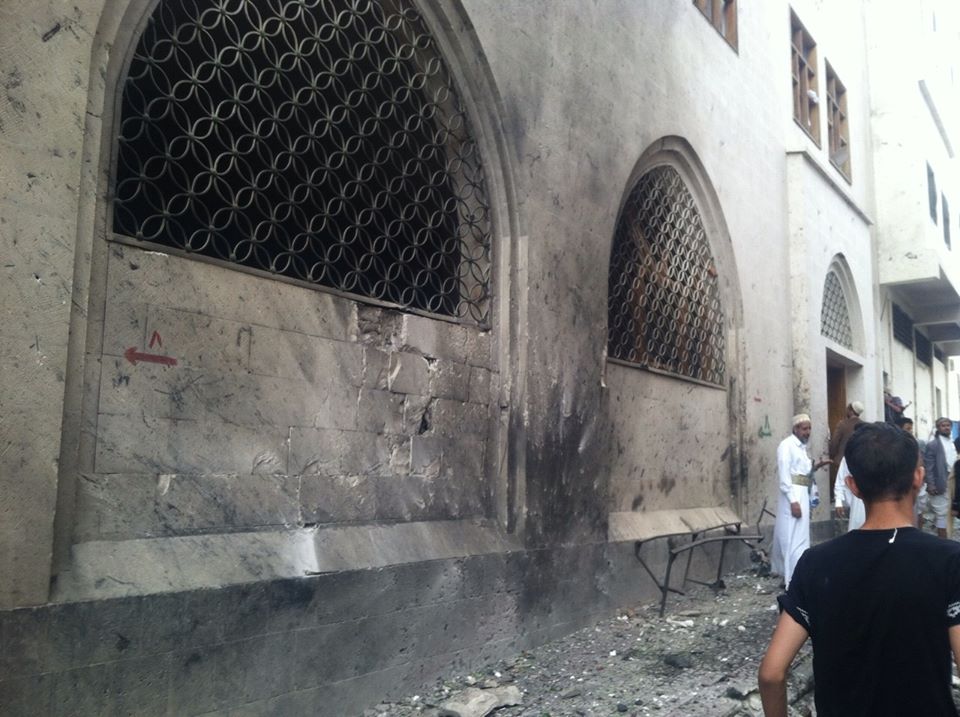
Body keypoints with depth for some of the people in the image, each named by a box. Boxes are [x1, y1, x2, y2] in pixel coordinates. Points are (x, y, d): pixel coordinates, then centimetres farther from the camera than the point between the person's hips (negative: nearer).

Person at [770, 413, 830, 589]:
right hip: (793, 496, -8)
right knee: (796, 539, -10)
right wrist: (793, 501, -23)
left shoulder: (802, 446, 15)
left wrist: (815, 467, 4)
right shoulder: (787, 445, -11)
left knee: (790, 538, 18)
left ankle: (788, 575, 30)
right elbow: (784, 475, -18)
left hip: (802, 494, 8)